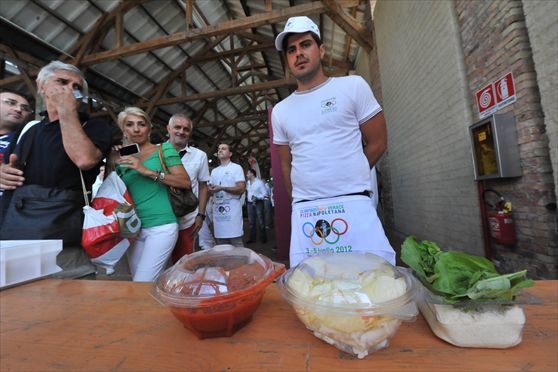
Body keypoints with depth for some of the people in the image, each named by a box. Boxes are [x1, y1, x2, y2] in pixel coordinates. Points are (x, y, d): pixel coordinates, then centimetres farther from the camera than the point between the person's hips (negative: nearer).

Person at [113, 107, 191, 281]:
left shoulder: (164, 149, 0)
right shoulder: (124, 159, 13)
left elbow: (186, 182, -9)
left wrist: (148, 171, -17)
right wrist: (114, 164, 3)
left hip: (161, 227, -5)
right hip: (133, 229, 5)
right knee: (154, 282, 13)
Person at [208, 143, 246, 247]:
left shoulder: (236, 167, 1)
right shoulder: (214, 171, 20)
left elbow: (241, 189, -10)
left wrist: (222, 188, -20)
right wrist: (210, 190, -2)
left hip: (232, 210, -6)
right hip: (217, 210, 6)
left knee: (236, 243, -4)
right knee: (221, 245, 10)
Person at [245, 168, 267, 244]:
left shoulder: (259, 182, -8)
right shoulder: (247, 183, 10)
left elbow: (264, 193, -10)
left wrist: (257, 198, -20)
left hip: (258, 203, -6)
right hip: (250, 203, 6)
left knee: (260, 221, 0)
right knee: (251, 221, 10)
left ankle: (263, 238, 11)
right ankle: (252, 238, 20)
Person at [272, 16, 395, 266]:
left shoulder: (352, 86, 5)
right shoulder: (280, 111, 13)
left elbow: (377, 143, 7)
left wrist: (347, 182, 11)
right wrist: (303, 201, 12)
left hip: (354, 206, -1)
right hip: (304, 214, 2)